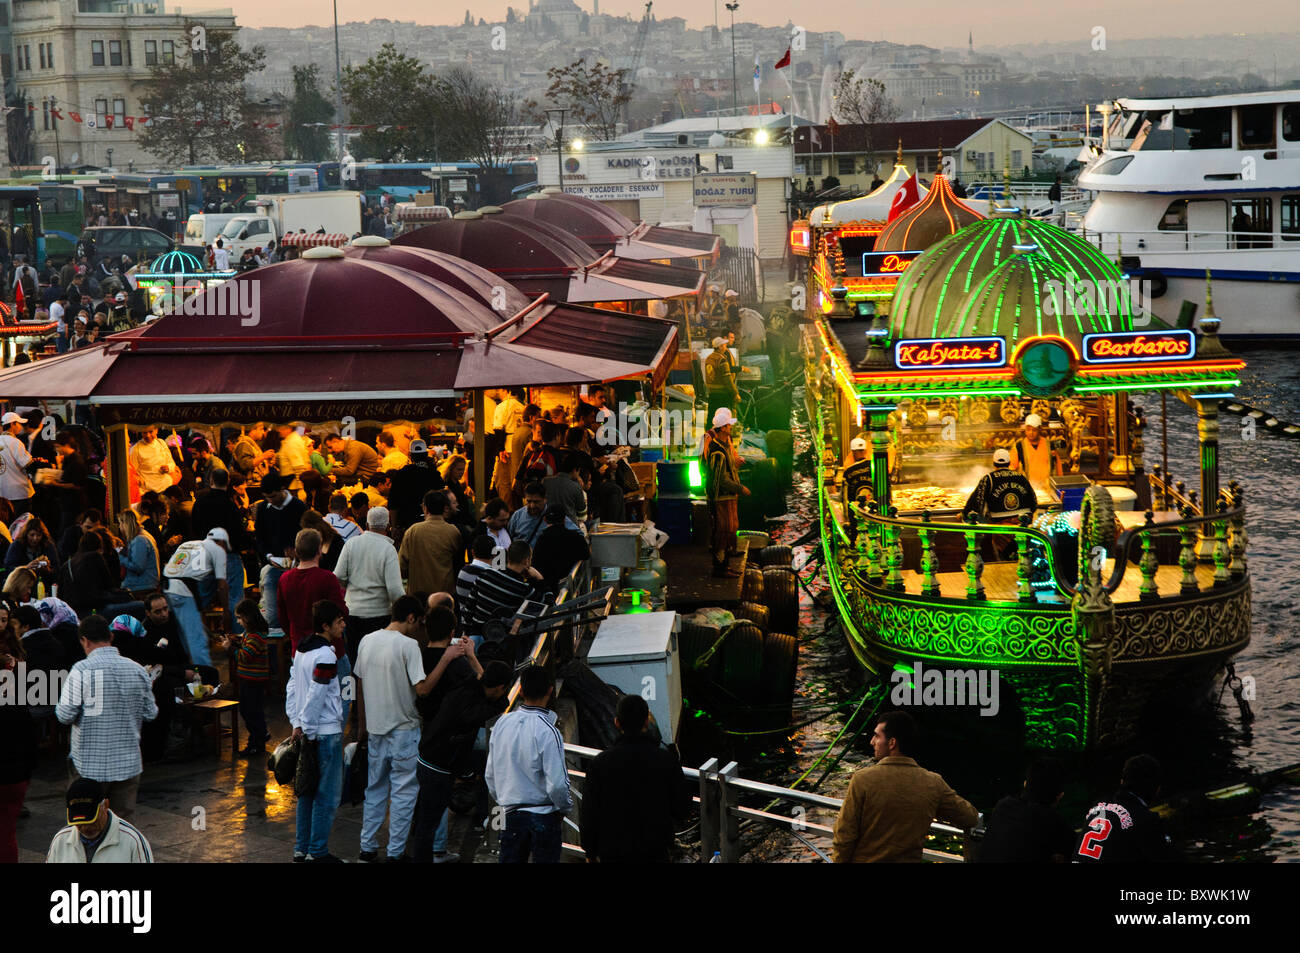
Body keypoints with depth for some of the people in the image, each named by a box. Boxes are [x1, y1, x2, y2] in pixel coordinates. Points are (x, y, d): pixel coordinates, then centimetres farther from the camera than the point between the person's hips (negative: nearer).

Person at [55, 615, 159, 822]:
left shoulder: (82, 669, -12)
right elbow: (150, 714, 7)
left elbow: (65, 715, -14)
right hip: (128, 762, 4)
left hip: (90, 764, -4)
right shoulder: (137, 670, 2)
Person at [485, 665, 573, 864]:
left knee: (510, 860, 12)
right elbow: (557, 783, -18)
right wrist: (565, 808, 1)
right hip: (544, 816, -5)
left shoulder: (502, 723, 0)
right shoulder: (548, 731, -18)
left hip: (511, 815, 5)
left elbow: (490, 775, 8)